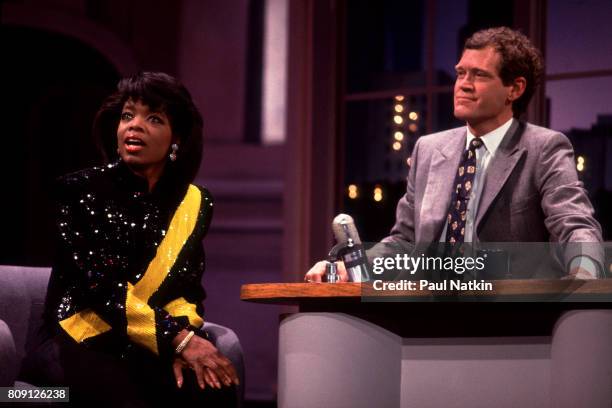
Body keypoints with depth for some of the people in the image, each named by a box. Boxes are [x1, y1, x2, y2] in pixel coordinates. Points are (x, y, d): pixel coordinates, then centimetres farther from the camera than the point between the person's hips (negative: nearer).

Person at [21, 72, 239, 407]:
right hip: (77, 344, -4)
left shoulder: (194, 204, 9)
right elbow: (100, 286, -14)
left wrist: (184, 337, -16)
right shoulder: (80, 190, -5)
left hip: (145, 352, 4)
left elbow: (188, 290, 9)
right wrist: (179, 338, -23)